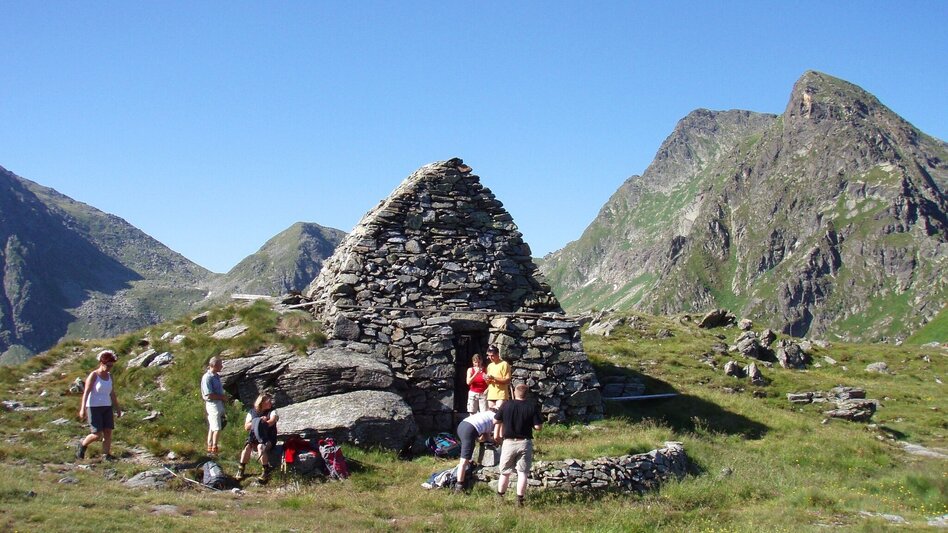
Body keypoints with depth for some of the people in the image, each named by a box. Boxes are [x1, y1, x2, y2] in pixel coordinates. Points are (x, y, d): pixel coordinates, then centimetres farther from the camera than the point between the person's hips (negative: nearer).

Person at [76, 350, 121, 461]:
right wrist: (83, 409, -20)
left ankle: (106, 455, 2)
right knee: (97, 434, -9)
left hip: (107, 407, 6)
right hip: (94, 407, -6)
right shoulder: (93, 375, -9)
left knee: (108, 432, -4)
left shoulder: (109, 376, 9)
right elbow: (86, 392, -13)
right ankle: (82, 445, 18)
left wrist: (117, 408, 15)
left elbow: (112, 393, 15)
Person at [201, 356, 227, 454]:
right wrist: (222, 397, -14)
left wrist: (223, 397, 6)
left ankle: (210, 446, 22)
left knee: (212, 427, 15)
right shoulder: (207, 377, -18)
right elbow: (209, 395, -21)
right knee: (217, 428, -6)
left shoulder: (216, 376, 10)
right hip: (213, 404, -9)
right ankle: (214, 447, 0)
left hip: (219, 403, 9)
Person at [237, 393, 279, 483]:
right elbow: (246, 427, -1)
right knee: (247, 446, -30)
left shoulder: (272, 411, 4)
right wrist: (259, 420, -11)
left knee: (260, 447, -35)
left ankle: (266, 472, -30)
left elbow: (271, 422, -16)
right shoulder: (252, 412, 10)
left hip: (268, 439, -2)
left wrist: (259, 424, -20)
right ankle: (241, 470, -21)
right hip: (253, 438, 3)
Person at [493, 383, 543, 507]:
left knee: (505, 472, 14)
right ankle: (520, 500, 1)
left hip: (509, 442, 1)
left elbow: (496, 421, 5)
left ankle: (500, 497, 24)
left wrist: (497, 434, 24)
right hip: (525, 443, -1)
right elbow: (538, 427, -12)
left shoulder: (506, 405, -4)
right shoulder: (532, 406, -9)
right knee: (523, 473, 4)